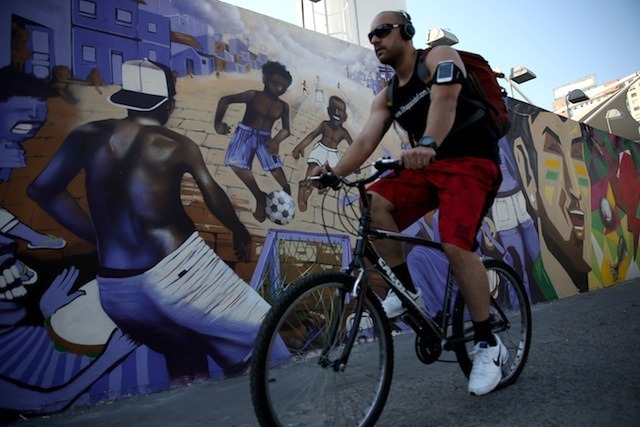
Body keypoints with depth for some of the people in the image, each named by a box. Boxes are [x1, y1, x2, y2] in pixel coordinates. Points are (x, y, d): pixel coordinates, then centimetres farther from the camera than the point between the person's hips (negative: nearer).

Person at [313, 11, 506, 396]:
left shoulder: (440, 56, -4)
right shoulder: (387, 97, 12)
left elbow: (445, 98, -27)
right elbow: (366, 139, -3)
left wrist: (427, 144, -46)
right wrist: (336, 172, -22)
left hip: (473, 162, -5)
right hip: (429, 166, 6)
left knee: (457, 245, -26)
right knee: (374, 202, -20)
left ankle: (490, 345, -7)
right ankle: (407, 292, -7)